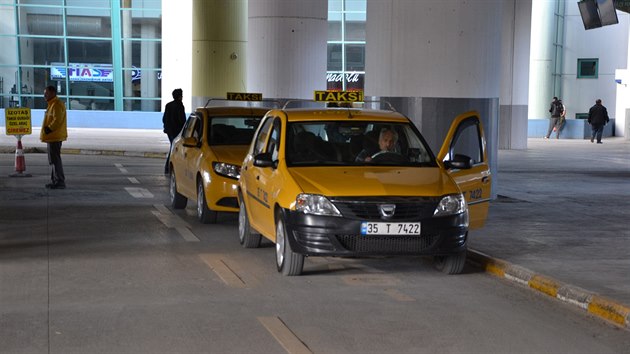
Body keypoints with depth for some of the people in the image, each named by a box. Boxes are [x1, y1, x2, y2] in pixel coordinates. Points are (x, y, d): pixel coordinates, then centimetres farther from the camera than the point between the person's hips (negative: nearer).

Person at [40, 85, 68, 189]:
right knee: (52, 160, 14)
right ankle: (54, 180, 19)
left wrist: (49, 128, -19)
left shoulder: (57, 105, -14)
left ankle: (60, 181, -9)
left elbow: (57, 119, -24)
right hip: (52, 137, 11)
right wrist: (47, 129, 14)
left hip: (55, 137, -11)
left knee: (55, 159, -10)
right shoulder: (52, 104, 19)